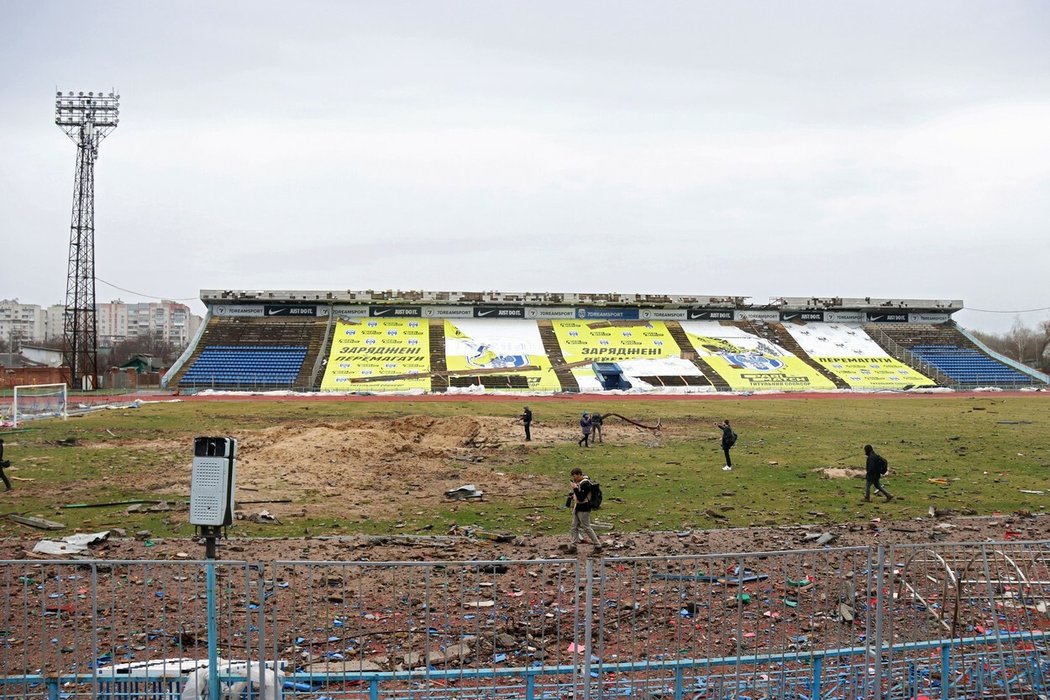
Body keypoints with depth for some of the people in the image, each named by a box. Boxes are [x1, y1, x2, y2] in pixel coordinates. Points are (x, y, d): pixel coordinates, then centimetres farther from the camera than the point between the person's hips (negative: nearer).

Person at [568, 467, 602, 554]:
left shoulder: (586, 484, -23)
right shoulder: (579, 482, 8)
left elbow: (581, 498, -27)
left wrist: (575, 488, -24)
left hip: (583, 509, -10)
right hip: (577, 508, 10)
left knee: (587, 528, -1)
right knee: (574, 527, 12)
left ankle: (598, 546, 8)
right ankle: (572, 547, 18)